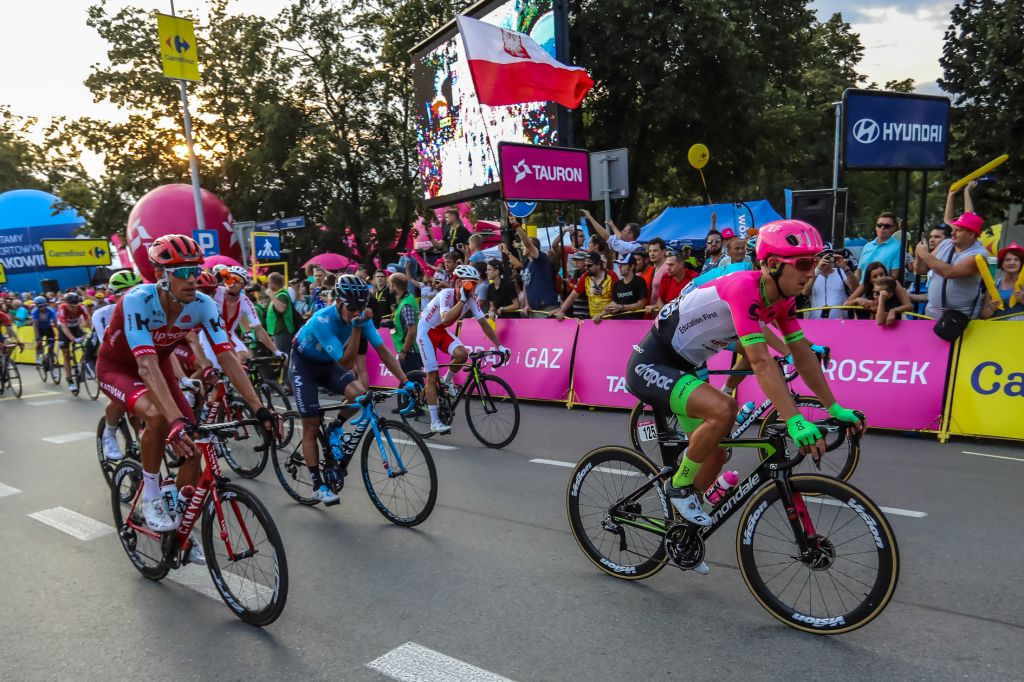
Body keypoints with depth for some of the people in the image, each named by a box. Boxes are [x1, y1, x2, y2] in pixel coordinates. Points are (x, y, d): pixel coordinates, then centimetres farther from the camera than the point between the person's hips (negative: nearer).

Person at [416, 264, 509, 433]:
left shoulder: (472, 299, -11)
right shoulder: (446, 294, -28)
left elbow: (484, 324, -8)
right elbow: (445, 319, -44)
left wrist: (500, 346, -11)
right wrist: (462, 299, -42)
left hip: (442, 332, 5)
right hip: (426, 330, -5)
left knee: (462, 354, -26)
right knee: (433, 376, -10)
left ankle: (447, 381, 6)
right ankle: (434, 422, -3)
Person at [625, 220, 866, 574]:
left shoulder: (780, 297, 0)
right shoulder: (743, 288, -28)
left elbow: (802, 353, 5)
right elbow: (761, 362, -35)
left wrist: (835, 408, 3)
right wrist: (796, 421, -40)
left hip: (684, 367, 9)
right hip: (651, 365, -9)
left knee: (715, 455, 10)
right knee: (724, 409, -32)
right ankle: (679, 485, -8)